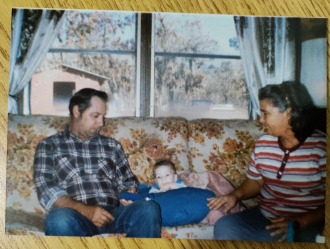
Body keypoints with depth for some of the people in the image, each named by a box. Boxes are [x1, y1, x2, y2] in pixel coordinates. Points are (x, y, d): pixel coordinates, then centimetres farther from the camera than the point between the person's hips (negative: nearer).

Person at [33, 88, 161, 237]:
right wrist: (85, 210, -16)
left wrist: (129, 194, -1)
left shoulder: (112, 146, 22)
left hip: (112, 214, 3)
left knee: (149, 208, -28)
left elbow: (128, 181, 25)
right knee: (59, 218, -37)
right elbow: (46, 191, 0)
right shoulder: (49, 146, 12)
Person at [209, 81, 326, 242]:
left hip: (308, 226, -4)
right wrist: (235, 195, -4)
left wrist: (302, 222, -22)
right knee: (223, 227, -16)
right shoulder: (263, 143, 3)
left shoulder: (320, 148, -13)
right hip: (264, 216, 5)